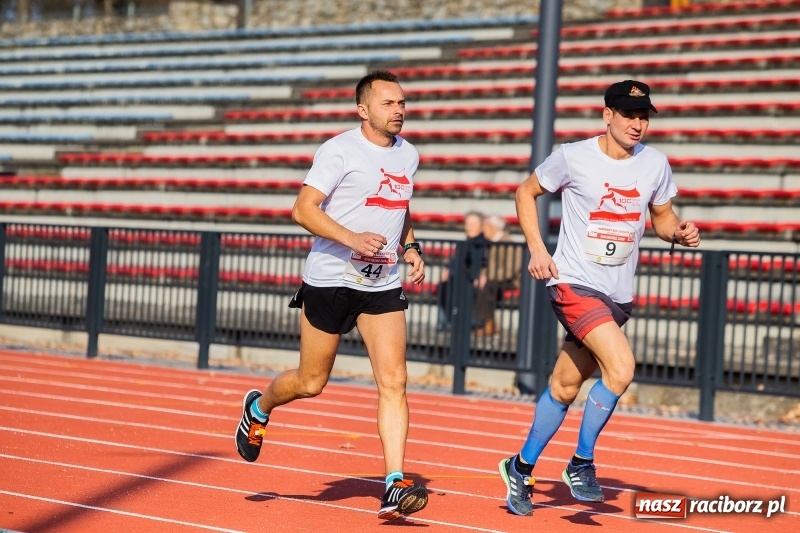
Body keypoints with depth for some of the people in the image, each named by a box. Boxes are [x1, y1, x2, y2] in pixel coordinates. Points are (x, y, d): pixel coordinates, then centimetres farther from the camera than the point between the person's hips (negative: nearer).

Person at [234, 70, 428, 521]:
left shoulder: (408, 155, 10)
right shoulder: (340, 150, -11)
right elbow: (303, 209, -17)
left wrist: (410, 247, 9)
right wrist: (352, 239, -30)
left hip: (384, 286, 5)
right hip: (330, 280, -5)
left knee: (394, 382, -8)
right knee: (311, 383, 7)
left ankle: (395, 487, -10)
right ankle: (259, 407, 40)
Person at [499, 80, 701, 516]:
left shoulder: (655, 164, 3)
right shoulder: (573, 157, -8)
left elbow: (661, 216, 17)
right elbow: (526, 192, 5)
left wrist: (679, 232, -7)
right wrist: (537, 249, -6)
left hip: (617, 295, 5)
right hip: (573, 283, -5)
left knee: (564, 388, 11)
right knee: (620, 369, -23)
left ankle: (521, 469, 28)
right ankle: (581, 463, -5)